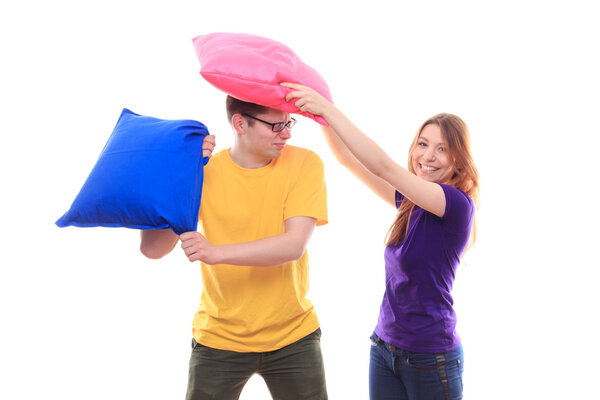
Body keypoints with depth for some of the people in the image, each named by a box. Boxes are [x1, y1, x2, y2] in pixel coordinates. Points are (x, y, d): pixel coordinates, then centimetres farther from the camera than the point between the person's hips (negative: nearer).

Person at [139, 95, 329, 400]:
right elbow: (152, 249, -15)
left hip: (292, 337, 0)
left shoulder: (304, 163, -9)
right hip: (219, 339, 0)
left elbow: (294, 245, -21)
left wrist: (217, 253, -32)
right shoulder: (204, 172, -8)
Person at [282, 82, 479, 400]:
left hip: (430, 358, -6)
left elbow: (382, 166, -23)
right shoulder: (410, 202, 6)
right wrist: (322, 116, -9)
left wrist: (329, 110, -24)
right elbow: (348, 160, 5)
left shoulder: (458, 205, -15)